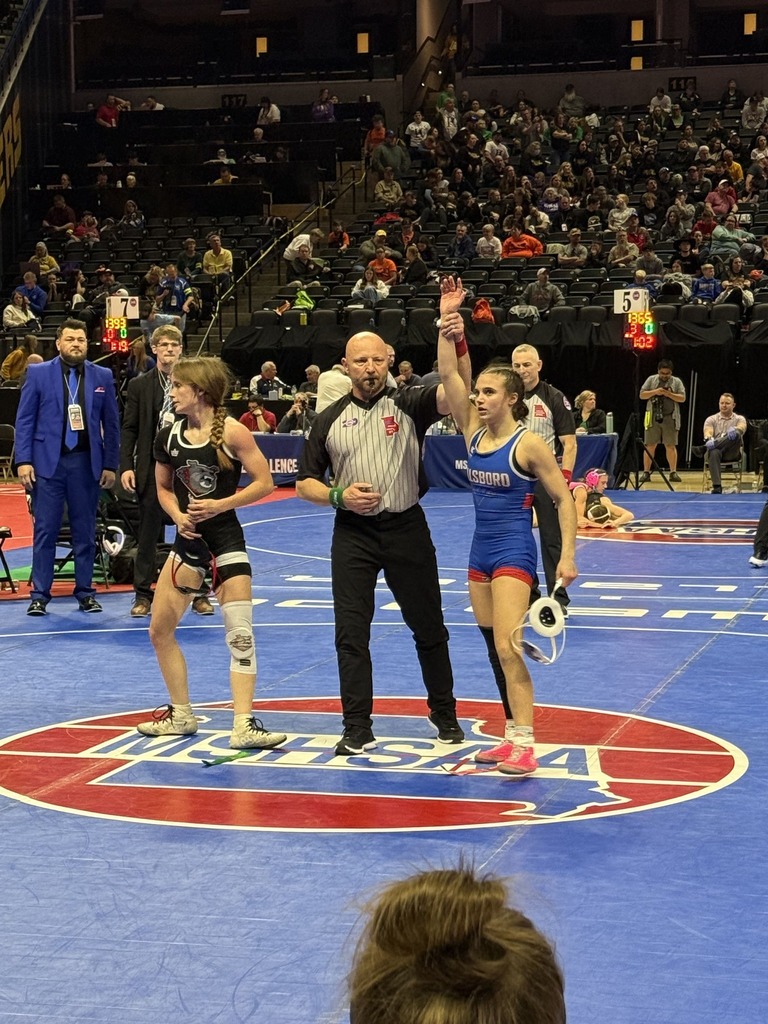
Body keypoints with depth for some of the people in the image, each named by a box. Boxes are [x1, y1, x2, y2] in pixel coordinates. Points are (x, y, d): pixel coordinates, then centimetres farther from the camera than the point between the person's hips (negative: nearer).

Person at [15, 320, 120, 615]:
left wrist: (110, 464, 3)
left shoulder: (103, 376, 6)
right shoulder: (38, 374, 2)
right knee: (45, 531, 0)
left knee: (85, 532, 7)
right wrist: (23, 461, -7)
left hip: (87, 463, 2)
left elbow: (111, 424, 8)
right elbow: (24, 420, 2)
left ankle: (85, 592, 15)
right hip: (48, 461, -1)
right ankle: (40, 595, 5)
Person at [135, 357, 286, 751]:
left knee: (240, 635, -8)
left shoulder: (231, 432, -12)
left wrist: (220, 505, -19)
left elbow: (264, 482, -10)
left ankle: (243, 726, -4)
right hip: (187, 541, 6)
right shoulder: (169, 436, 3)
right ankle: (181, 715, 23)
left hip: (226, 539, -6)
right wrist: (178, 516, -6)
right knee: (160, 630, 8)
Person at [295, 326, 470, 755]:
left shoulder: (408, 405, -2)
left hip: (406, 529, -1)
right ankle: (358, 729, 6)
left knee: (429, 628, 8)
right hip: (352, 534, 1)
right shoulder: (329, 420, 5)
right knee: (351, 635, -1)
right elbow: (305, 483, 9)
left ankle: (445, 714, 24)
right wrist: (338, 496, -10)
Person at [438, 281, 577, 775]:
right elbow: (449, 374, -3)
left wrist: (567, 556, -14)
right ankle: (513, 737, 18)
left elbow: (564, 498, -8)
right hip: (481, 552, 7)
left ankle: (524, 746, -16)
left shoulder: (529, 444, -12)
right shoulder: (473, 432, 5)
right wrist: (449, 323, -11)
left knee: (508, 648, -16)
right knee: (495, 650, 10)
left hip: (514, 554, -7)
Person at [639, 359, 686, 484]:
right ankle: (646, 472, 4)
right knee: (649, 445, 0)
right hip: (653, 417, 0)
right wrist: (655, 392, -11)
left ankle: (673, 472, 5)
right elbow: (642, 395, 4)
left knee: (671, 446, 0)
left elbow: (682, 398, 0)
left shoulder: (676, 382, 6)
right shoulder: (651, 380, 7)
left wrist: (669, 394, -14)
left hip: (670, 418, 0)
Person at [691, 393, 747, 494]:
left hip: (732, 453, -1)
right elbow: (708, 432, -7)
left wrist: (734, 430, -41)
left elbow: (741, 428, -14)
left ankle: (704, 448, -41)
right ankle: (717, 487, -47)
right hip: (715, 449, 1)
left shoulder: (739, 419, 12)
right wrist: (709, 439, -34)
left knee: (735, 434, -34)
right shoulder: (711, 419, 15)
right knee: (714, 453, -40)